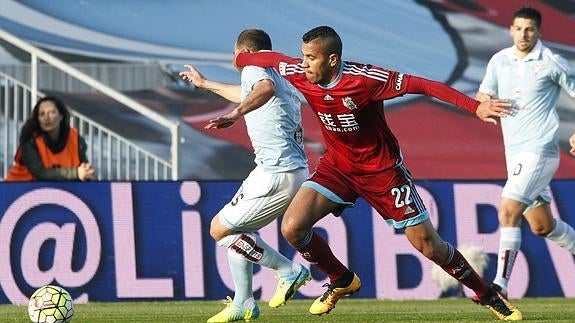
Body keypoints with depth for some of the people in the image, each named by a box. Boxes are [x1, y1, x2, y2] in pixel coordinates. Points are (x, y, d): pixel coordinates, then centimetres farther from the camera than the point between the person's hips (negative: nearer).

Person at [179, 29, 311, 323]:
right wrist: (205, 84, 57)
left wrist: (236, 114, -48)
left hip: (275, 174, -10)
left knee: (220, 228, -1)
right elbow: (246, 94, 45)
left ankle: (289, 270, 0)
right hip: (297, 170, 10)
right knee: (233, 228, 18)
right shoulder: (279, 77, 23)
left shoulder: (255, 69, -8)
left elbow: (266, 89, -35)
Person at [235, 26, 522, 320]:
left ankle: (488, 296, 17)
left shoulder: (364, 79, -28)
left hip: (381, 169, -4)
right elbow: (271, 58, 8)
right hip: (336, 166, 4)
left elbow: (423, 85, -28)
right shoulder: (299, 74, -14)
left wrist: (475, 107, -35)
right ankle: (342, 282, 12)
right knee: (292, 227, -15)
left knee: (427, 244, -3)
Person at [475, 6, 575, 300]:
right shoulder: (499, 61, 9)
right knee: (542, 225, 13)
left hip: (538, 151, -7)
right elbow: (483, 96, 16)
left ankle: (501, 284, -19)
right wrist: (484, 104, -9)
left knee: (508, 213, -19)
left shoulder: (551, 63, -7)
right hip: (515, 153, 7)